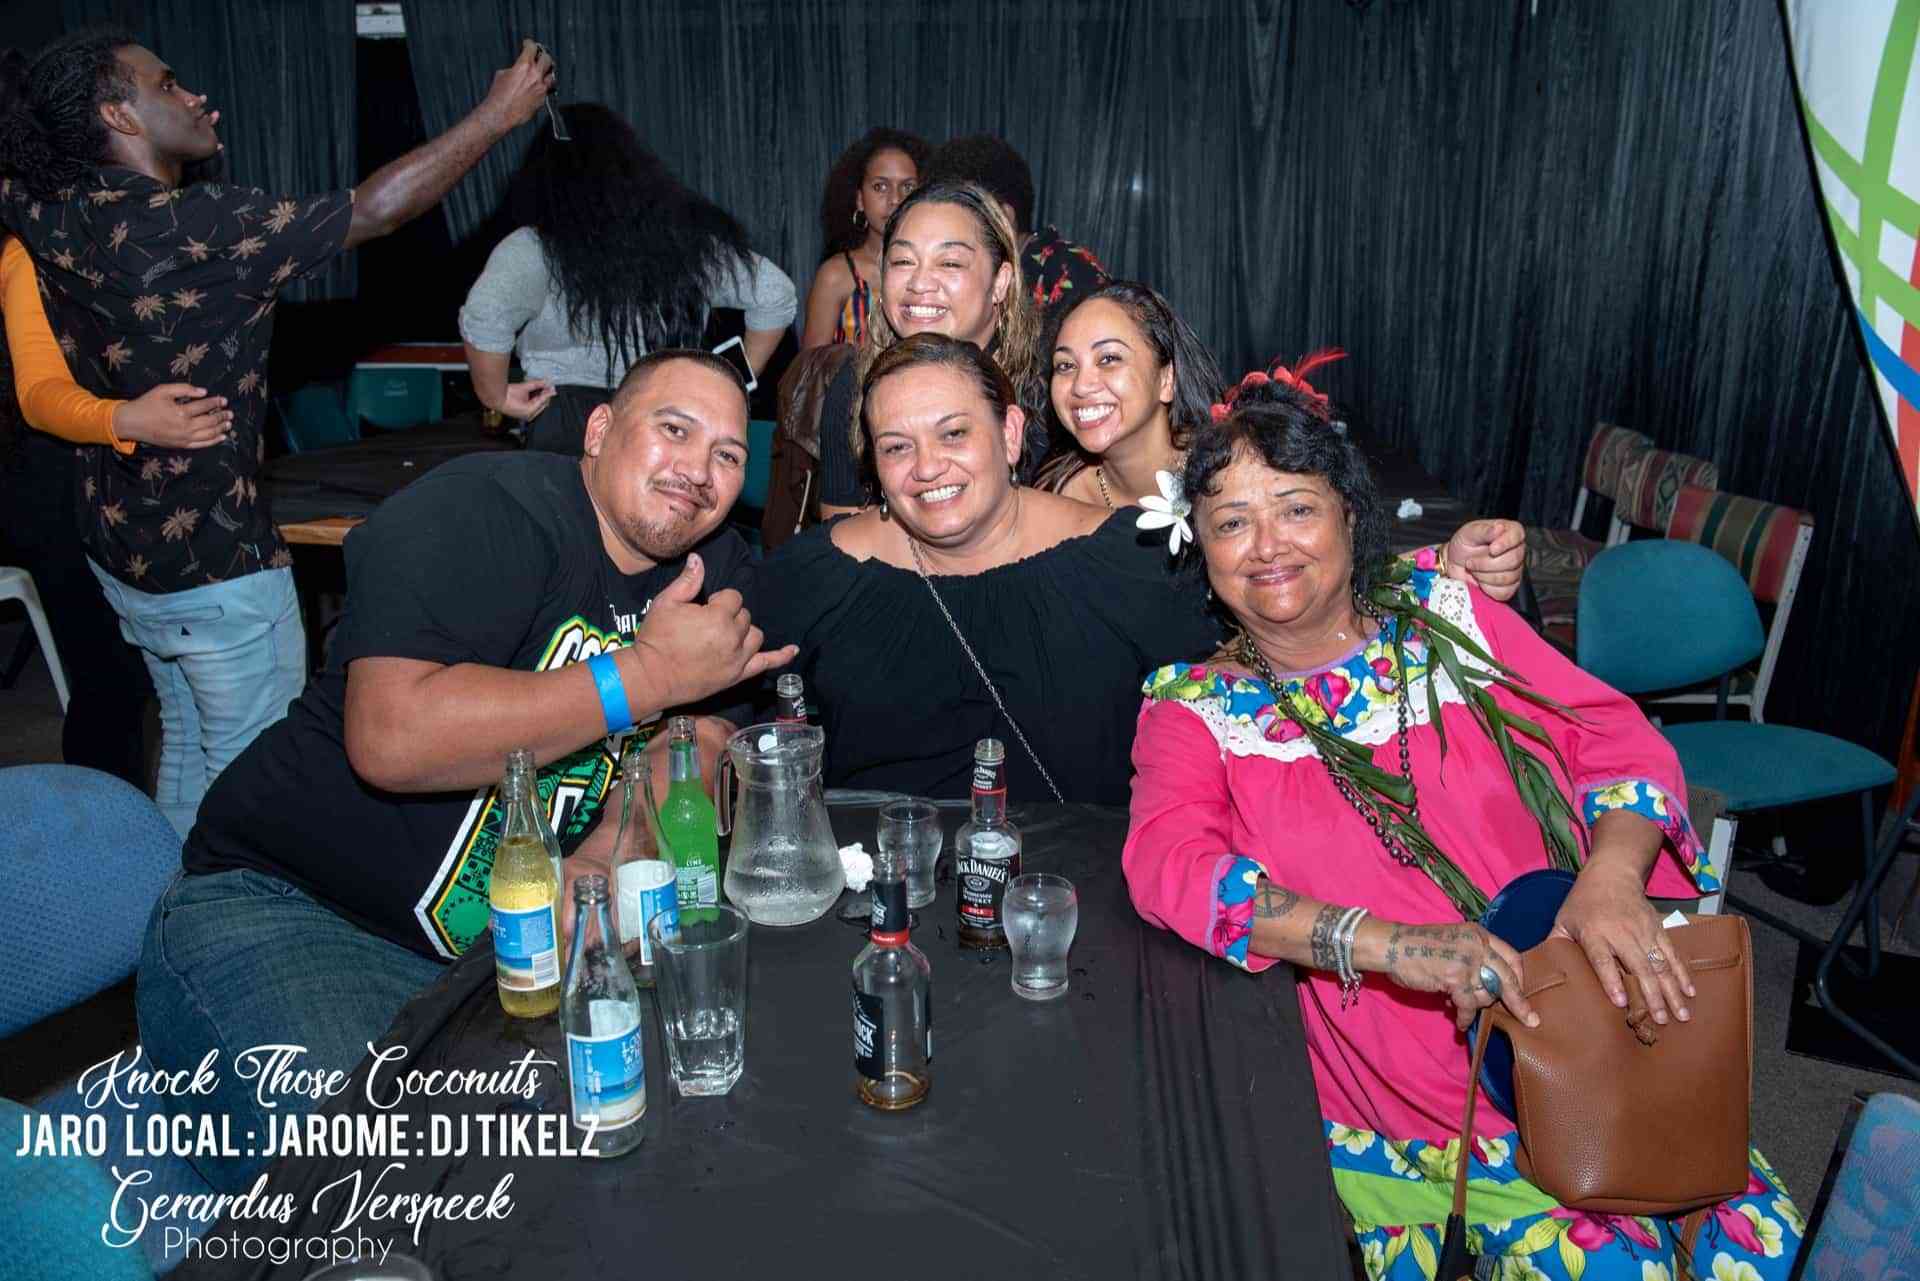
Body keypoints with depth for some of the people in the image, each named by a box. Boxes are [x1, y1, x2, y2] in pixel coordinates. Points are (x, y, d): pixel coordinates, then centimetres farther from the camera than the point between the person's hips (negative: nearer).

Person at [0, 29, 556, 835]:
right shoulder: (195, 225, -24)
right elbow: (375, 210, -20)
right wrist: (498, 114, -13)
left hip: (120, 547, 9)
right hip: (217, 566, -9)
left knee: (186, 743, 23)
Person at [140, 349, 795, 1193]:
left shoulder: (718, 568, 6)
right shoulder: (486, 508, -16)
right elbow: (391, 737, -30)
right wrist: (647, 674, -24)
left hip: (505, 952, 6)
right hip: (279, 911, -6)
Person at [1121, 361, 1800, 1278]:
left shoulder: (1444, 614, 4)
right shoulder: (1193, 708, -2)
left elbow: (1613, 736, 3)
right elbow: (1167, 862, -18)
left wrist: (1609, 878, -18)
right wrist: (1386, 944, -29)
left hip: (1596, 1027, 3)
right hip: (1407, 1090, -3)